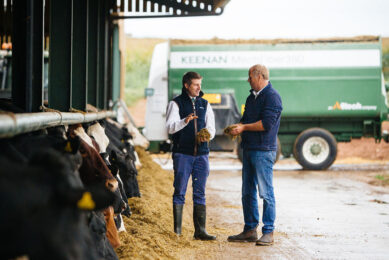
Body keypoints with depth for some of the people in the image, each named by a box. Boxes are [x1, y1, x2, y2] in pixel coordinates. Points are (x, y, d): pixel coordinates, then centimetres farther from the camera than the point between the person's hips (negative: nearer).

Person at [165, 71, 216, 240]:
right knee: (179, 191, -1)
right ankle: (177, 228, 7)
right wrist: (185, 121, -29)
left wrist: (207, 135, -10)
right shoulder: (176, 104, 2)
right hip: (182, 153, -4)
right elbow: (170, 127, -10)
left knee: (200, 193, 2)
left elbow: (211, 128, 13)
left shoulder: (204, 104, 16)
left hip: (201, 153, 4)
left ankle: (200, 230, 2)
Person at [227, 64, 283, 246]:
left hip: (264, 151, -9)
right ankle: (250, 230, 18)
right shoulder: (252, 97, 19)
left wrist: (244, 128, -12)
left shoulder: (272, 96, -10)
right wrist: (237, 127, 2)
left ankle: (268, 232, -3)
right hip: (249, 149, 9)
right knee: (247, 192, 11)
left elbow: (266, 123, -18)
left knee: (266, 193, -6)